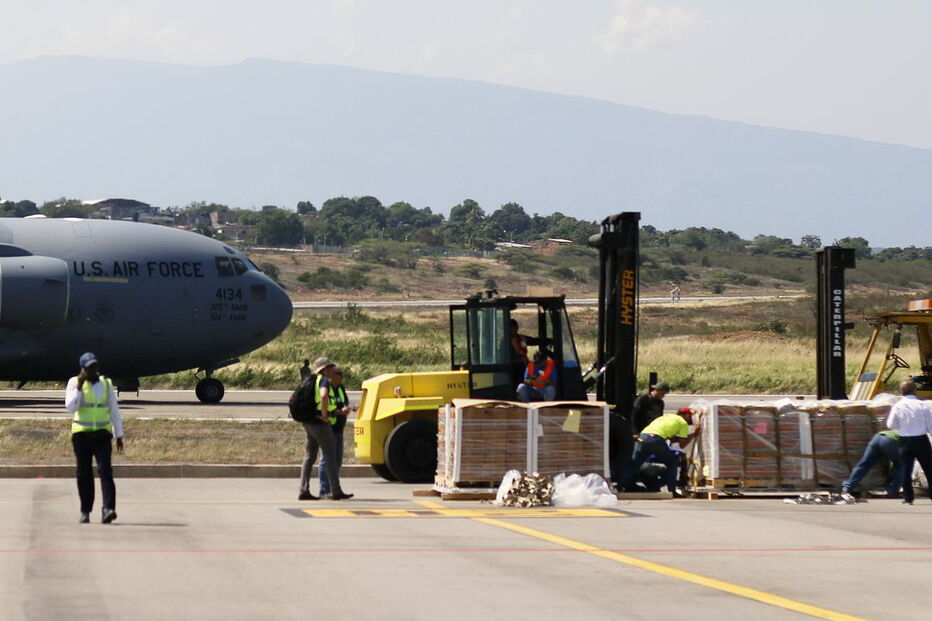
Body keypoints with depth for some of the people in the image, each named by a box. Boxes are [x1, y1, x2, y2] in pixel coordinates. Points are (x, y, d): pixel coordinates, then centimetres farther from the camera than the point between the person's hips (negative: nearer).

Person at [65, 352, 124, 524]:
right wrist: (80, 385, -16)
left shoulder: (106, 383, 8)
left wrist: (119, 435, 9)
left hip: (102, 434, 1)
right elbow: (71, 407, -12)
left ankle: (108, 509, -22)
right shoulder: (74, 383, 1)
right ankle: (85, 512, 14)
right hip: (81, 434, -1)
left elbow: (114, 411, 12)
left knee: (105, 470, -14)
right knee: (84, 474, 3)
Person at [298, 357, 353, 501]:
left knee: (309, 457, 9)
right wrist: (325, 414, -21)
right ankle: (336, 491, 1)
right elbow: (324, 396, -33)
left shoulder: (313, 381, 17)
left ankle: (303, 491, 3)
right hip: (320, 424, -9)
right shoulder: (324, 381, -11)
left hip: (309, 424, 9)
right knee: (330, 457, -2)